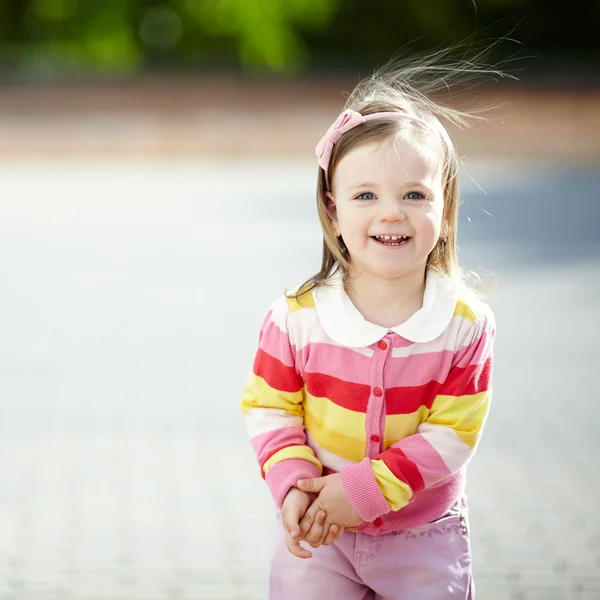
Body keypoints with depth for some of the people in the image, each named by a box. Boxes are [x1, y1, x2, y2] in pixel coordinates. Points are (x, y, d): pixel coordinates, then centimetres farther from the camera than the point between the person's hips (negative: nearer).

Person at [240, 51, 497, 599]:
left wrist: (365, 489, -23)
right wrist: (292, 485, -20)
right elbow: (268, 408, -4)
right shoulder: (297, 318, -13)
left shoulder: (465, 325, -16)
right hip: (320, 533, 0)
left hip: (424, 537, 0)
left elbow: (453, 433, -16)